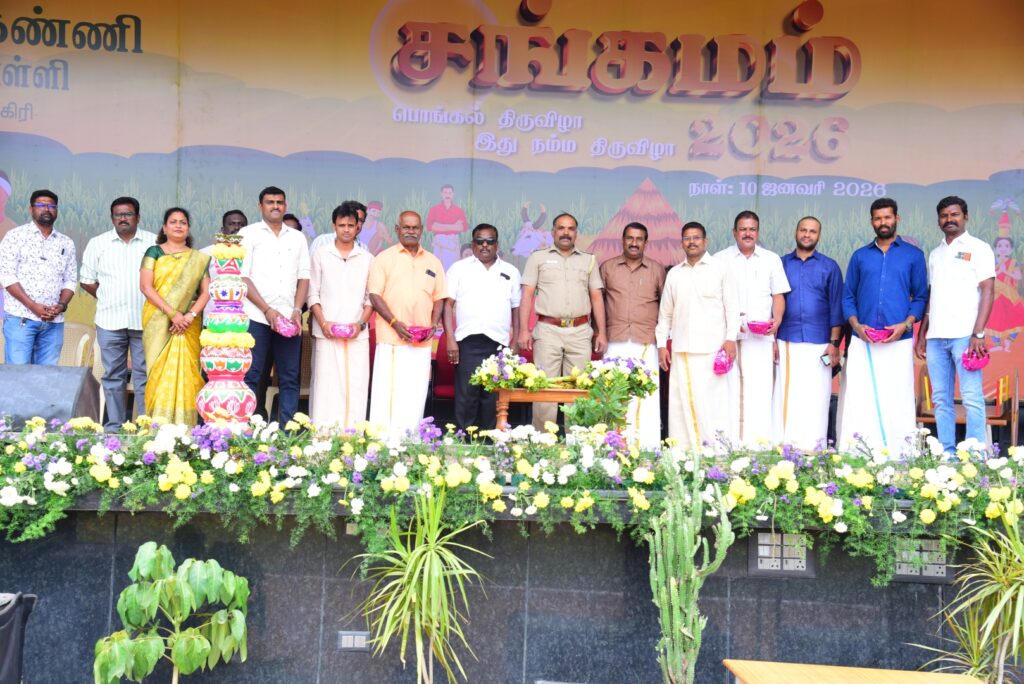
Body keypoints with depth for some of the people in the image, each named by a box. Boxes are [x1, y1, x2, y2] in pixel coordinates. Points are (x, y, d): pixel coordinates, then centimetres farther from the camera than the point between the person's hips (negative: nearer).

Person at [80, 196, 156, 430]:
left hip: (145, 321, -1)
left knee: (144, 375, 0)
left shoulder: (154, 242, 6)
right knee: (113, 376, 5)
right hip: (110, 321, 1)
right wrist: (107, 299, 8)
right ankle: (113, 427, 11)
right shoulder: (98, 244, 8)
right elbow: (87, 280, 12)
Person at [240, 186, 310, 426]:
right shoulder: (249, 233, 6)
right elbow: (242, 276, -2)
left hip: (289, 318, 3)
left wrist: (297, 310, -3)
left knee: (290, 379, 2)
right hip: (256, 317, -3)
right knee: (250, 377, -4)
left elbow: (304, 277, 12)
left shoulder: (298, 238, 17)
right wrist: (267, 310, -10)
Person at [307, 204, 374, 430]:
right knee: (325, 384, -4)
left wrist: (361, 323, -5)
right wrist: (323, 322, -8)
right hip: (326, 333, -1)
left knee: (356, 385, -3)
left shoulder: (368, 259, 11)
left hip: (358, 334, 1)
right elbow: (313, 293, 5)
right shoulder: (320, 256, 8)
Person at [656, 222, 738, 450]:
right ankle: (683, 450, 5)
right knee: (681, 400, 1)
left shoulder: (720, 270, 5)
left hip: (712, 348, -4)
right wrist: (662, 343, 11)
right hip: (681, 349, 4)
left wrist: (731, 338, -8)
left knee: (711, 398, -8)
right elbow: (665, 312, 17)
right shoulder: (674, 273, 15)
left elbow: (732, 307, 2)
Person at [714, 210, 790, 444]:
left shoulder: (771, 259, 13)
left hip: (761, 337, 1)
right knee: (729, 389, -5)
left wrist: (777, 320, -5)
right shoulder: (720, 259, 8)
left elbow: (778, 295, 13)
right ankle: (730, 442, -1)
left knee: (760, 389, -6)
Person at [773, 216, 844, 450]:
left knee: (815, 402, -2)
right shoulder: (782, 264, 11)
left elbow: (836, 307, 5)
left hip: (818, 345, -1)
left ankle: (815, 451, 3)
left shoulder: (829, 267, 8)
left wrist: (834, 343, -2)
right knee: (786, 400, -1)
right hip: (787, 343, 1)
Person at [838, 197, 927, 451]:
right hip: (862, 341, 1)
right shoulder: (860, 256, 14)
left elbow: (921, 296, 7)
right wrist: (856, 325, -5)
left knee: (896, 402, -2)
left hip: (898, 342, -1)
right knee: (857, 401, -2)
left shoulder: (913, 255, 9)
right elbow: (847, 297, 12)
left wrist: (905, 325, -9)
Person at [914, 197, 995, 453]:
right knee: (941, 400, 5)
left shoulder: (978, 248, 3)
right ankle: (946, 454, 10)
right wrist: (921, 334, 12)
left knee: (972, 398, -7)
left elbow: (988, 291, -4)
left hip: (964, 335, -5)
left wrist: (978, 333, -14)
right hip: (936, 336, 5)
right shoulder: (935, 254, 19)